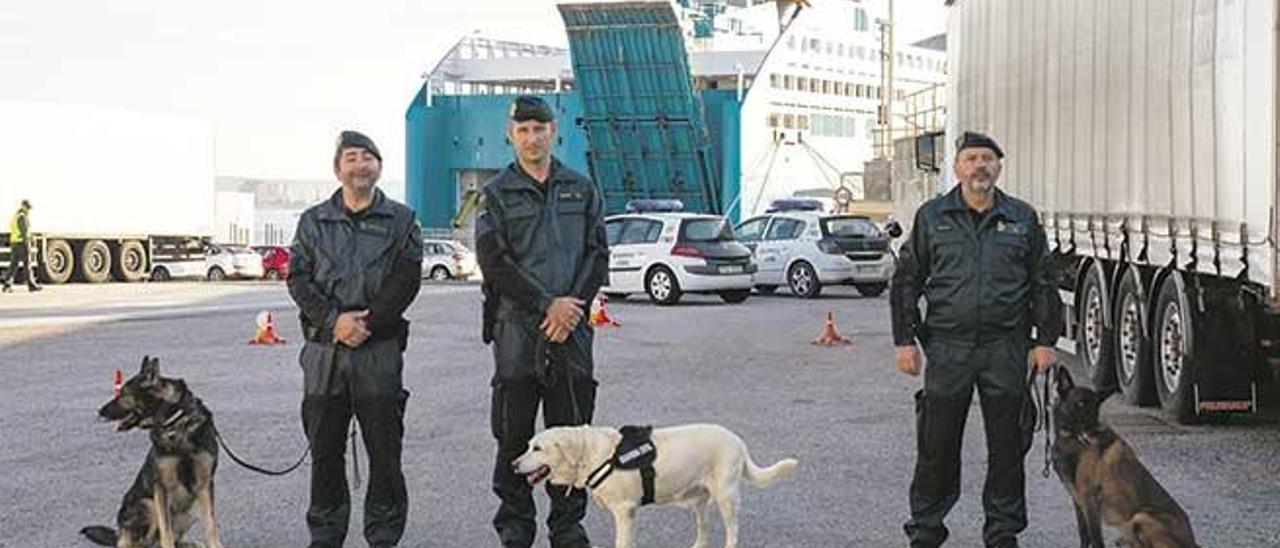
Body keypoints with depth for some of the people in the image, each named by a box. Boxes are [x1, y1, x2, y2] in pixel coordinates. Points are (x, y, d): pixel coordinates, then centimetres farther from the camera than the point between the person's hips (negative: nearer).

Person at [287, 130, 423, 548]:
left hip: (380, 348, -2)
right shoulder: (314, 221, 12)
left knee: (384, 448, 1)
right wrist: (334, 321, -12)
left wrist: (367, 324, -11)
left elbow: (407, 280, -2)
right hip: (323, 350, 2)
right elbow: (298, 278, 3)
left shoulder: (401, 220, 7)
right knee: (324, 449, 6)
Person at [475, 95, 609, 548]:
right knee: (514, 437, 1)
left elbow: (598, 254, 7)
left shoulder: (580, 189, 12)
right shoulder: (497, 193, 3)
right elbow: (494, 263, -6)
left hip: (571, 328, 2)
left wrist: (572, 308, -8)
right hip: (517, 328, -2)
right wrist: (547, 304, -12)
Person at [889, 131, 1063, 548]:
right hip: (947, 347, -1)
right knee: (937, 446, 2)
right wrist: (905, 340, 1)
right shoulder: (931, 217, 6)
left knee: (1007, 446, 6)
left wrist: (1045, 340, 4)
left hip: (1006, 348, 1)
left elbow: (1044, 284, 11)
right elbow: (906, 282, 7)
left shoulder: (1022, 219, 9)